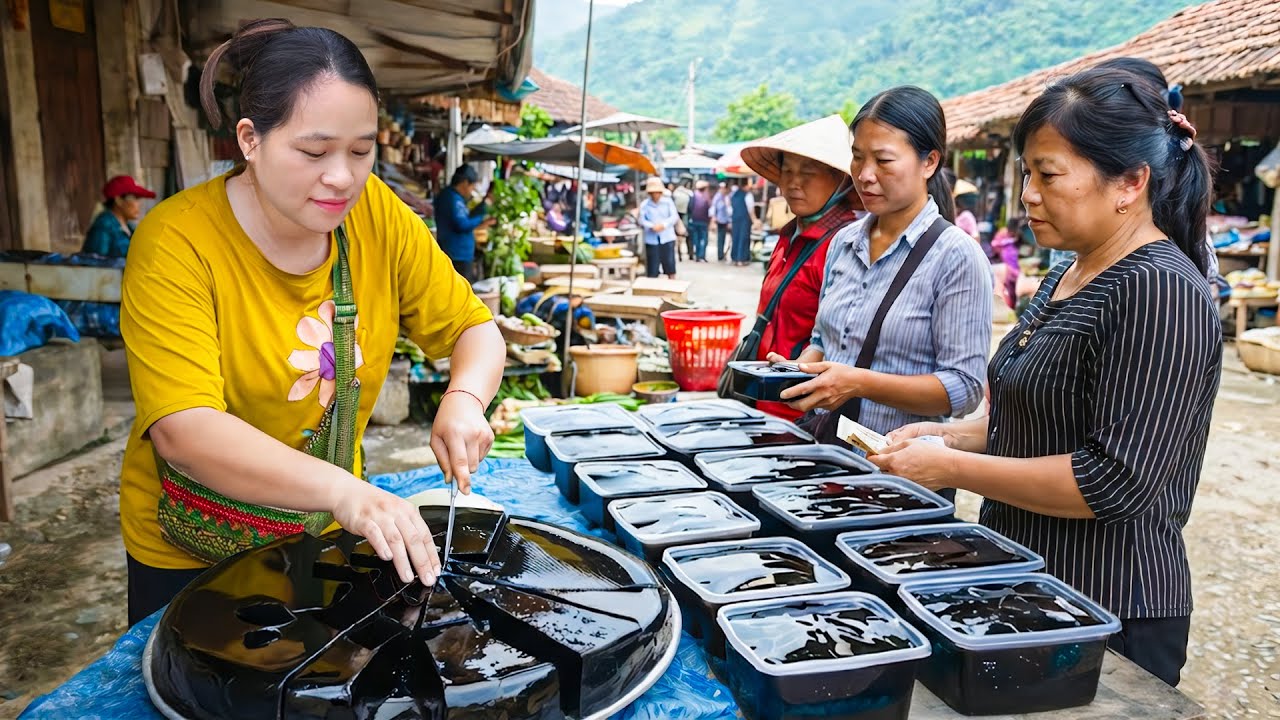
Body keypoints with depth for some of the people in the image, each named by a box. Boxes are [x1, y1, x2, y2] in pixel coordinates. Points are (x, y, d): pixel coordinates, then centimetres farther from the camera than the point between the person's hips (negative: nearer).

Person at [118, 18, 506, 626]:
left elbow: (474, 329, -5)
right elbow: (182, 429, -34)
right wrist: (340, 489, -48)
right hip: (189, 559, -4)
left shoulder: (378, 215, -12)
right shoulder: (177, 243, -24)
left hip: (327, 533, 4)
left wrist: (464, 400, -27)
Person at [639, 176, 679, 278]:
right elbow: (642, 220, -5)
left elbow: (674, 216, -3)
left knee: (670, 266, 5)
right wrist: (652, 226, -23)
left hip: (667, 238, 0)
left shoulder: (668, 202, 4)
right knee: (652, 269, 1)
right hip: (651, 239, 0)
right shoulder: (644, 204, 3)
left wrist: (664, 225, -20)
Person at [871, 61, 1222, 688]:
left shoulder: (1160, 293, -21)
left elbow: (1115, 480, -26)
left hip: (1106, 615, -9)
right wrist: (951, 436, 2)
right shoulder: (1068, 278, 8)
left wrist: (952, 468, -21)